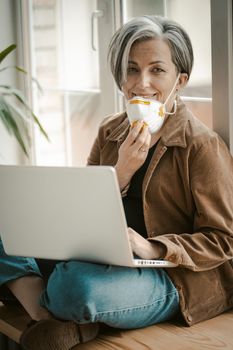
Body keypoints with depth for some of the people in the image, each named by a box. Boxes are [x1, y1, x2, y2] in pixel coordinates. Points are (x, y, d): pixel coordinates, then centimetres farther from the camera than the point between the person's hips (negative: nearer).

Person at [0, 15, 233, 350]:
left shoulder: (203, 145, -9)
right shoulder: (110, 131, 10)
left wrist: (153, 248, -23)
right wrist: (123, 171, -12)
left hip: (176, 276, -6)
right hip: (107, 257, 6)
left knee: (78, 281, -37)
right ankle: (51, 320, -23)